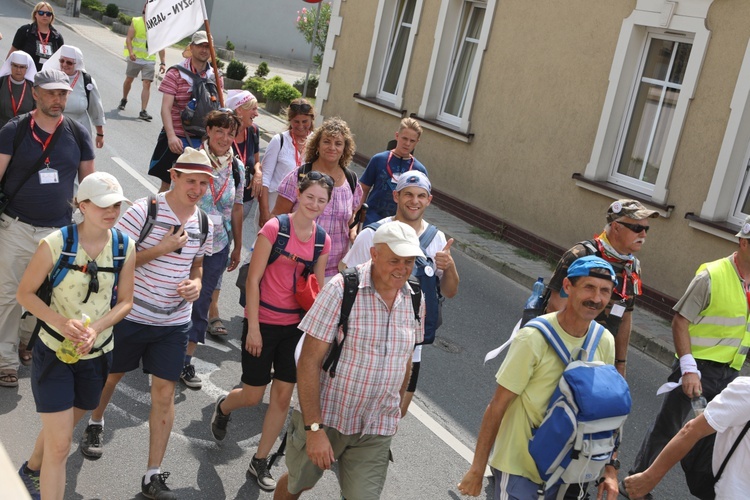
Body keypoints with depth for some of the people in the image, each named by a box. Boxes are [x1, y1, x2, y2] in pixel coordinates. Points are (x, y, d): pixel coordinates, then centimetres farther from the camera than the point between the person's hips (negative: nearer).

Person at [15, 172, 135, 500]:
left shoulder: (125, 247, -9)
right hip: (54, 353, -4)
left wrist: (96, 328, -20)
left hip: (98, 354, 4)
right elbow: (25, 293, -11)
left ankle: (32, 470, 55)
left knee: (60, 428, 25)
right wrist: (61, 321, -27)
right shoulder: (55, 245, -19)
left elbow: (125, 301, -2)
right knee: (60, 445, -7)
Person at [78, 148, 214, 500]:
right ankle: (95, 424, 52)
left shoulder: (204, 224, 0)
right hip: (131, 315, -3)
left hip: (174, 322, 3)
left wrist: (195, 283, -5)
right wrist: (161, 249, -24)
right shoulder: (144, 211, -16)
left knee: (165, 394, 0)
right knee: (111, 376, 18)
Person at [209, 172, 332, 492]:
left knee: (283, 396, 8)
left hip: (295, 326, 5)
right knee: (252, 395, 4)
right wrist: (253, 327, -13)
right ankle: (223, 408, 40)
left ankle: (260, 461, 25)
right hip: (263, 322, -4)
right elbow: (253, 279, -12)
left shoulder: (322, 241, 2)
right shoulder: (274, 228, -14)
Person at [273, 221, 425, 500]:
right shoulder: (343, 289, -17)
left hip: (376, 433, 3)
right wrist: (315, 429, -22)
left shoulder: (415, 299, -1)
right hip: (325, 417, -3)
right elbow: (309, 363, -18)